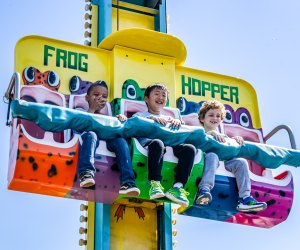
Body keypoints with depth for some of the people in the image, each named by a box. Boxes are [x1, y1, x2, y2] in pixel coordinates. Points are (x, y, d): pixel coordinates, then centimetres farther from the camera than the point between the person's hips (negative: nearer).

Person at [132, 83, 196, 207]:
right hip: (148, 141, -4)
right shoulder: (140, 115, 30)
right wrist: (151, 119, -7)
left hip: (170, 143, 4)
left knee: (190, 148, -28)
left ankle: (178, 186, -40)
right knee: (157, 143, -42)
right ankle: (155, 183, -49)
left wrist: (179, 122, 4)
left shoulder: (169, 118, 41)